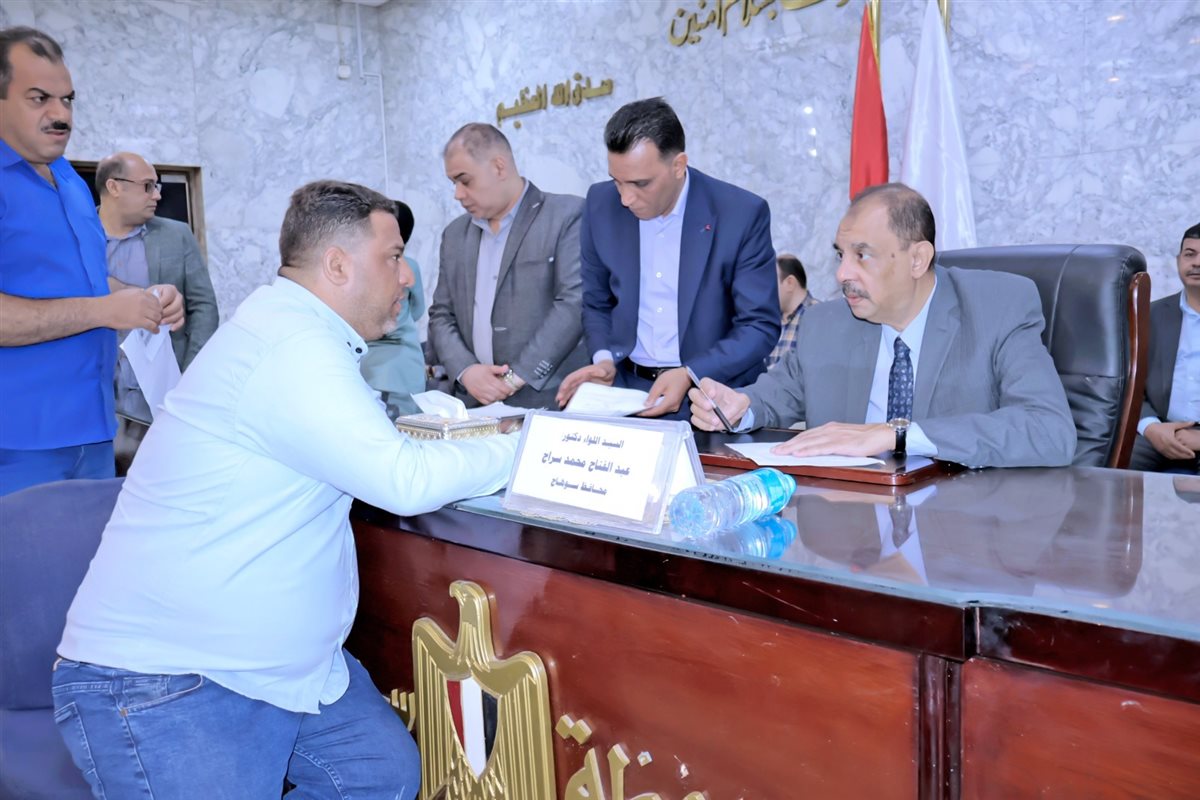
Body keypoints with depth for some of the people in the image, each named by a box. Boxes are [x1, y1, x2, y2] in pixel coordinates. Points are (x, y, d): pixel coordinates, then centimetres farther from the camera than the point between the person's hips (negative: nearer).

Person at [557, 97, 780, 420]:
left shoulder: (742, 213, -10)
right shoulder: (602, 203, 0)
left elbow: (761, 326, -6)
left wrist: (690, 375, -18)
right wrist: (604, 358, -7)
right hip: (625, 388, 3)